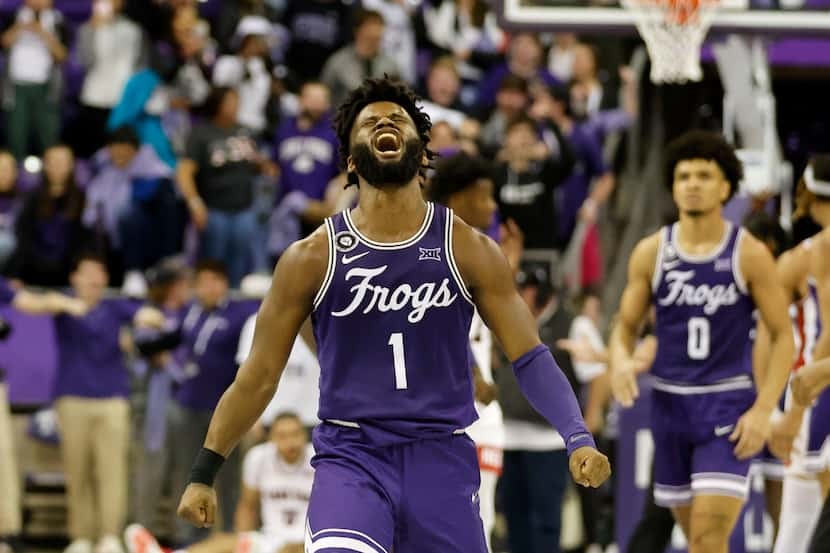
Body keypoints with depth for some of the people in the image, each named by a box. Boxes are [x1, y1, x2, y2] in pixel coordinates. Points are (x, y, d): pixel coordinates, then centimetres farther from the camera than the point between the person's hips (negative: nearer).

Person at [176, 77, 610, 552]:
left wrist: (578, 438, -15)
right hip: (350, 458, -2)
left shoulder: (468, 250, 2)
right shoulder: (314, 258, 1)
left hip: (441, 459, 2)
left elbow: (530, 357, 0)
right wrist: (204, 473, 7)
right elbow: (259, 377, 7)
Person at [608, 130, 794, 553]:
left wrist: (763, 410, -12)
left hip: (728, 406, -4)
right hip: (670, 402, 4)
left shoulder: (749, 255, -5)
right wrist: (620, 360, -14)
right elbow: (626, 326, 10)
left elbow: (782, 336, -1)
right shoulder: (651, 253, 2)